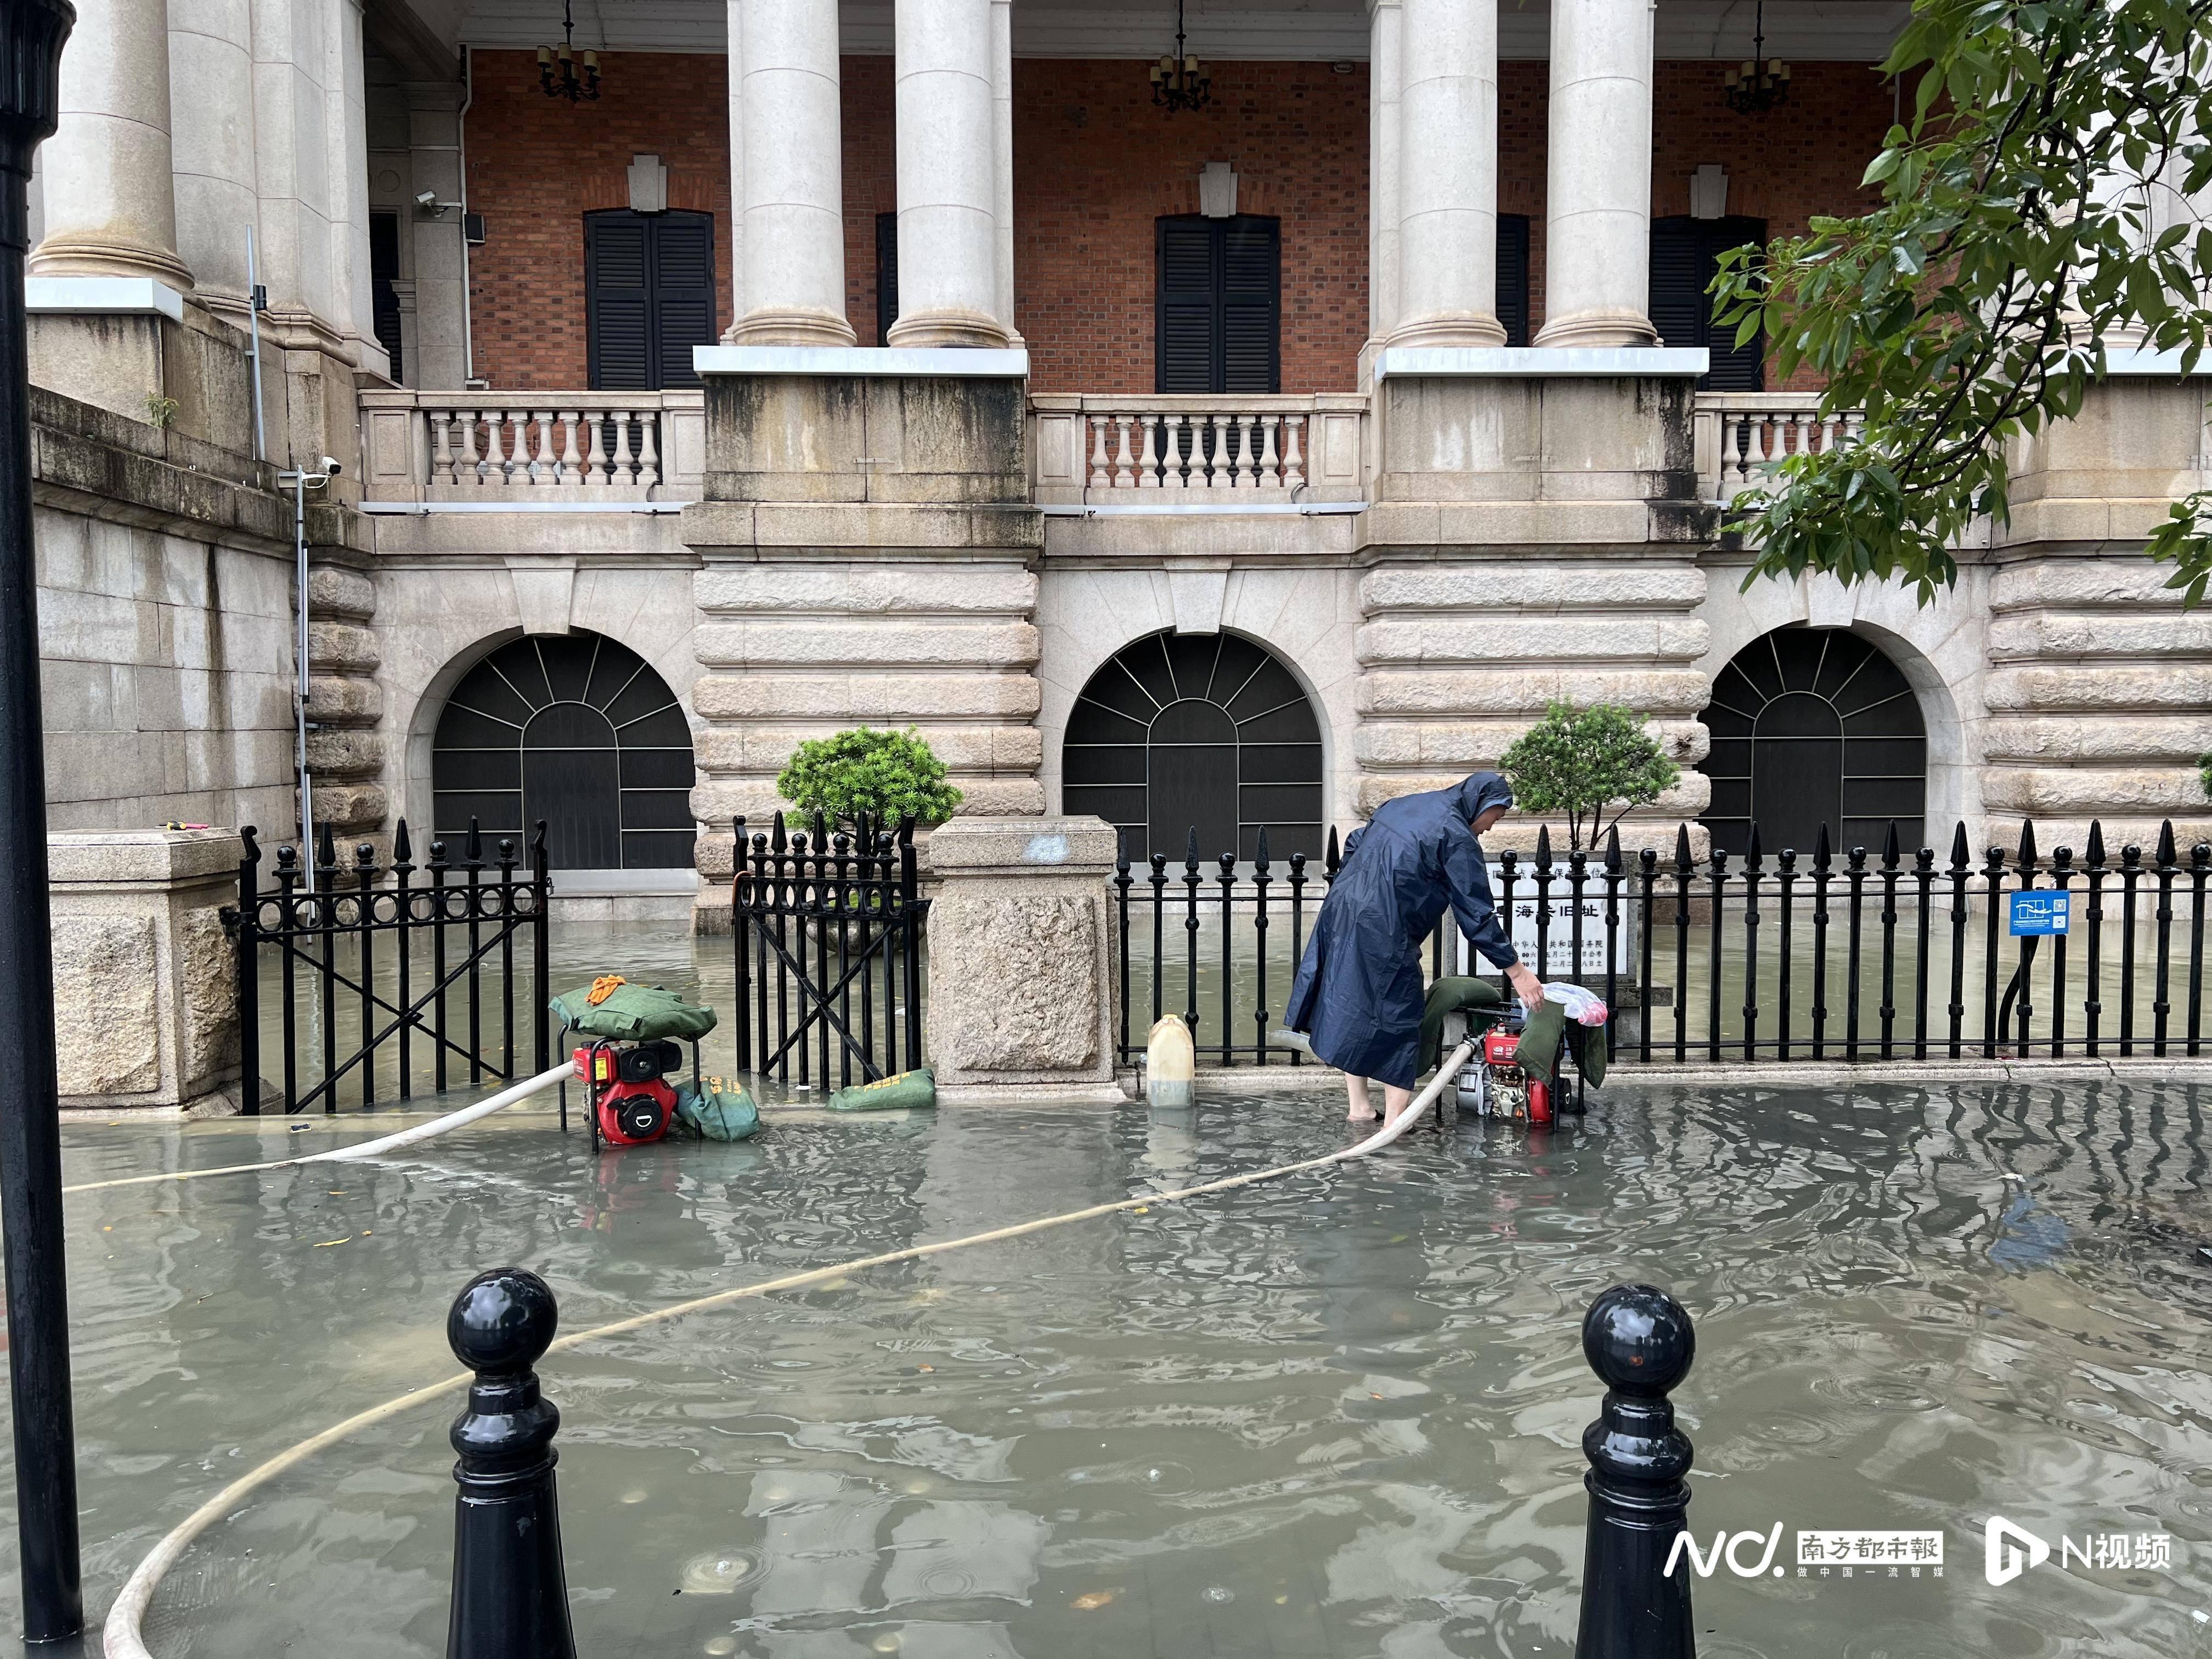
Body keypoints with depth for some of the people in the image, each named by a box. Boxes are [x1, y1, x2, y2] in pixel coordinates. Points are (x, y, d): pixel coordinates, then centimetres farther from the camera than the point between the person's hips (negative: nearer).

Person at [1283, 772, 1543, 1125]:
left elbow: (1353, 845, 23)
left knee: (1351, 1009, 16)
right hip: (1382, 934, -8)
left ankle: (1359, 1106, 27)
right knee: (1398, 1018, 2)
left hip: (1340, 911, 8)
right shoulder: (1458, 838, -8)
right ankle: (1393, 1124, 4)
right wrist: (1516, 971, -5)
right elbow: (1476, 913, -10)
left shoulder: (1403, 805, 16)